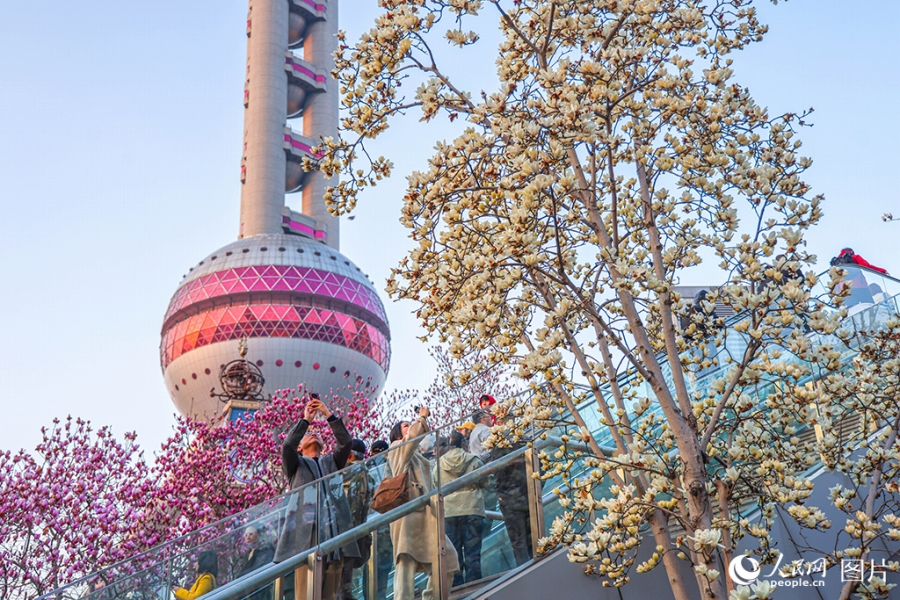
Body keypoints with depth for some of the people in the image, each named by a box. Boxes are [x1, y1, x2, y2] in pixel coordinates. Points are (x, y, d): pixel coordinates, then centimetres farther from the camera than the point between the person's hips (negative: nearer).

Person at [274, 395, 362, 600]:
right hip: (307, 534, -3)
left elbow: (346, 441, 11)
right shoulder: (296, 464, 20)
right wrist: (306, 419, 4)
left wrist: (329, 415, 6)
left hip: (334, 533, 3)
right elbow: (287, 445, -1)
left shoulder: (332, 461, 28)